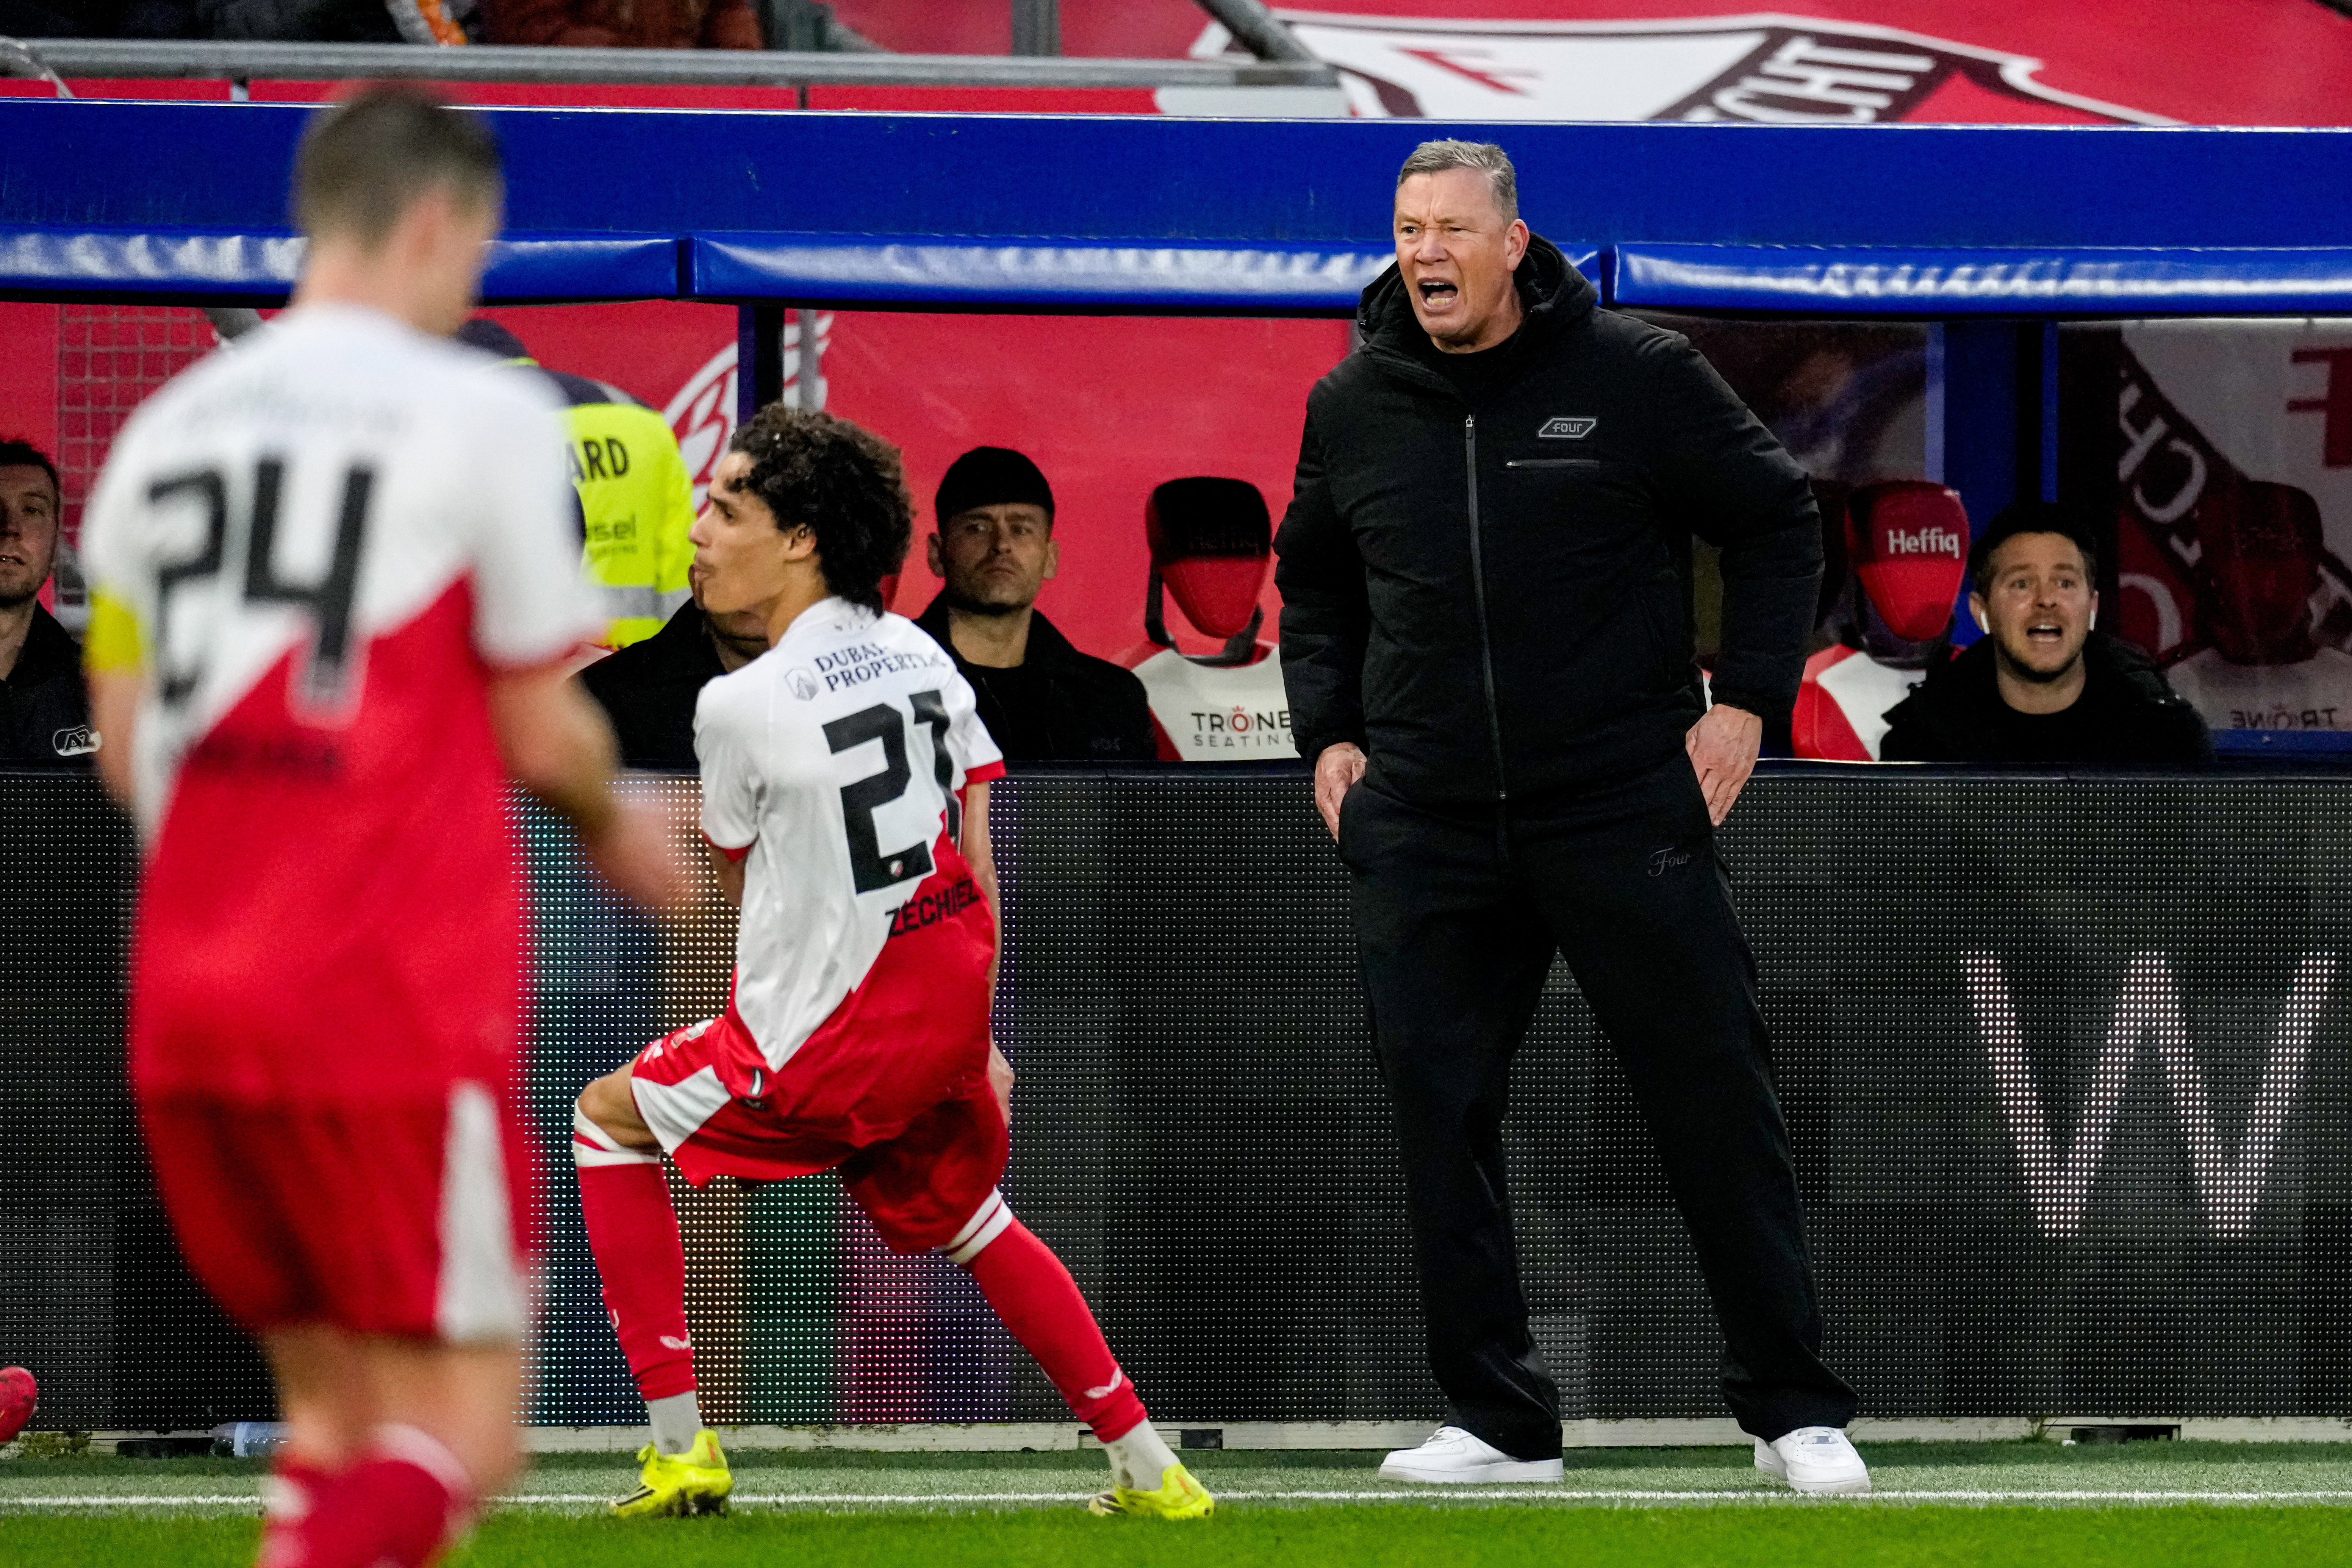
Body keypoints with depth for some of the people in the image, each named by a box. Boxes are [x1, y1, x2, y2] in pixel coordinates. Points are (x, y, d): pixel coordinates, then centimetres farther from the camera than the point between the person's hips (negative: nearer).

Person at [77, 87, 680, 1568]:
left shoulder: (166, 428, 11)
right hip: (396, 1006, -6)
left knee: (337, 1413, 15)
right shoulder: (483, 415, -6)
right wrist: (616, 828, 20)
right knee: (462, 1434, -2)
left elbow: (124, 744, 14)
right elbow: (541, 733, -1)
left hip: (185, 1002, 6)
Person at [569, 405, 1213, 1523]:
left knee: (608, 1122, 13)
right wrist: (977, 1040, 17)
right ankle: (1148, 1469, 25)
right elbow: (978, 854, 10)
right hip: (949, 1014, 6)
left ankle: (679, 1445, 9)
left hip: (830, 1045, -6)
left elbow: (737, 878, 2)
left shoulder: (738, 704, -15)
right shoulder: (918, 654, 5)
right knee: (969, 1223, 29)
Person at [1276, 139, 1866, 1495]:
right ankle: (1499, 1422, 8)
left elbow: (1779, 523, 6)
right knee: (1441, 1117, 0)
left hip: (1626, 806, -3)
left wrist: (1746, 701, -3)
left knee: (1716, 1102, -2)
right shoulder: (1352, 408, 7)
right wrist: (1329, 733, 11)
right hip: (1424, 822, 3)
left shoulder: (1638, 376, -3)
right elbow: (1314, 583, 23)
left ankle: (1795, 1409, 6)